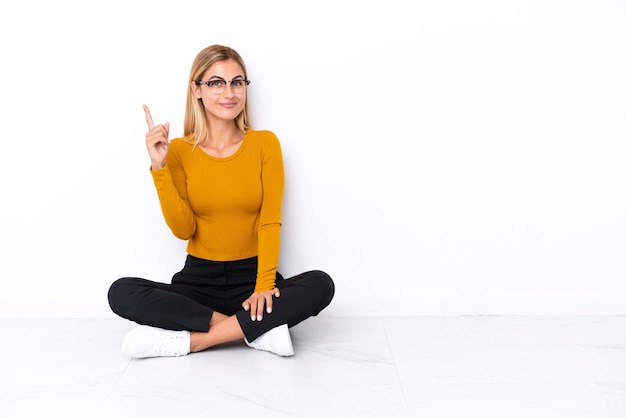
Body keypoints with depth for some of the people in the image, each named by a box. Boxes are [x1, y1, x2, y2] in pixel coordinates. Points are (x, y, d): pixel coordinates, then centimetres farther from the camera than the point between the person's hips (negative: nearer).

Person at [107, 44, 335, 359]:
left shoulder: (265, 143, -1)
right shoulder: (179, 150, 0)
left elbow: (270, 222, -9)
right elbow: (183, 229, -8)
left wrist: (264, 284, -22)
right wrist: (159, 167, -17)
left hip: (252, 277, 0)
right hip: (198, 280, 1)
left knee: (321, 285, -28)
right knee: (122, 293, -24)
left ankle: (191, 340, -25)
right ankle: (259, 330, -25)